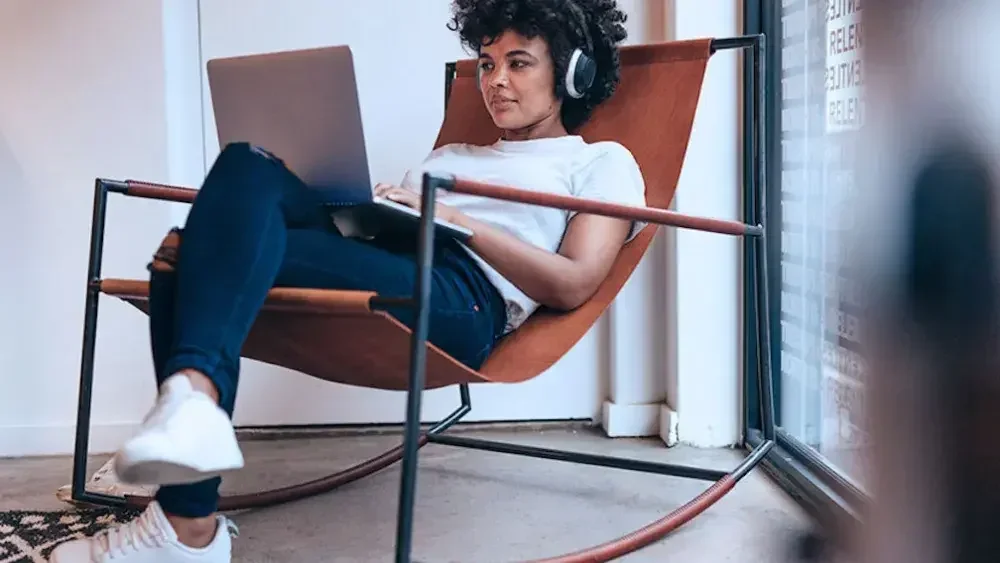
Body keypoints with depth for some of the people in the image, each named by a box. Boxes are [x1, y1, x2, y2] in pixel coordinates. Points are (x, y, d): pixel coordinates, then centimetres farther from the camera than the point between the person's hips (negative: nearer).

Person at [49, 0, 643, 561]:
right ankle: (189, 411, -32)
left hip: (460, 295, -6)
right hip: (374, 269, 6)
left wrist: (457, 219, -4)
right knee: (249, 167, -22)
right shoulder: (448, 156, 39)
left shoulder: (603, 161, 20)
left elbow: (573, 285, 2)